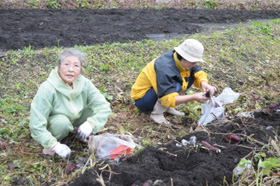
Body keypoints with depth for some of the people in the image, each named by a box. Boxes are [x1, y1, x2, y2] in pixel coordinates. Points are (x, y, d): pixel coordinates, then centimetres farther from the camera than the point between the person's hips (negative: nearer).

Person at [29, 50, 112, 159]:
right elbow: (36, 124, -29)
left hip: (76, 119, 4)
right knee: (62, 121, -37)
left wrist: (90, 124, -30)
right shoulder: (47, 89, -32)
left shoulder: (85, 83, -19)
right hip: (52, 123, -4)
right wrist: (54, 145, -31)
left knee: (96, 109, -18)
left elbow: (104, 106, -13)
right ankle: (51, 145, -7)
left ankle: (82, 134, 8)